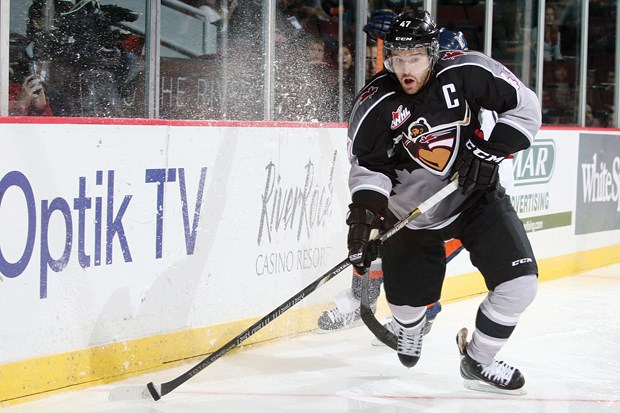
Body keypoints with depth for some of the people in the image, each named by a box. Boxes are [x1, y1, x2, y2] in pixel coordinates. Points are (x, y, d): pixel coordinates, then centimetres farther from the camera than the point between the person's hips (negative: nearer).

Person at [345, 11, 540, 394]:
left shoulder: (467, 72, -17)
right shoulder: (376, 105, -15)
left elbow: (525, 105, -9)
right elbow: (368, 163, -9)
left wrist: (491, 151, -18)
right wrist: (365, 209, -25)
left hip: (476, 194, 0)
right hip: (411, 211, 0)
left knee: (520, 283, -13)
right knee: (407, 298, 4)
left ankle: (479, 361, 10)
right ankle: (411, 326, 46)